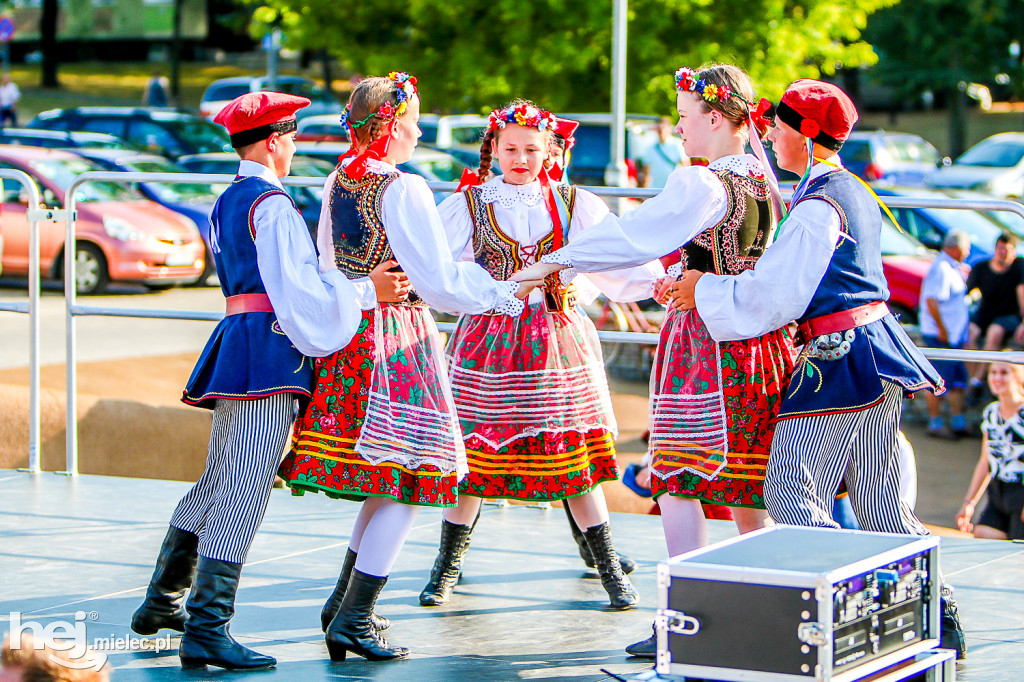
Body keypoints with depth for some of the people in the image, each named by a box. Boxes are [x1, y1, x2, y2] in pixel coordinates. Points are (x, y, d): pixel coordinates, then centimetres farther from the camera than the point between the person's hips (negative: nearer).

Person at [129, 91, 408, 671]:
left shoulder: (228, 201, 20)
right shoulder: (273, 204, -10)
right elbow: (300, 285, -16)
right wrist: (368, 290, -12)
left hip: (236, 341, 10)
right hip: (270, 348, -10)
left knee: (217, 482, 18)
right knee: (245, 490, -11)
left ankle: (162, 602, 26)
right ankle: (206, 631, -14)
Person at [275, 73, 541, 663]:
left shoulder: (337, 183, 8)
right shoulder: (404, 189, -16)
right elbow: (440, 280, -15)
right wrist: (506, 293, -2)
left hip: (346, 330, 8)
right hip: (399, 337, -8)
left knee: (385, 483, 19)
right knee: (405, 484, -3)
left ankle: (345, 602, 22)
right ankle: (352, 622, -6)